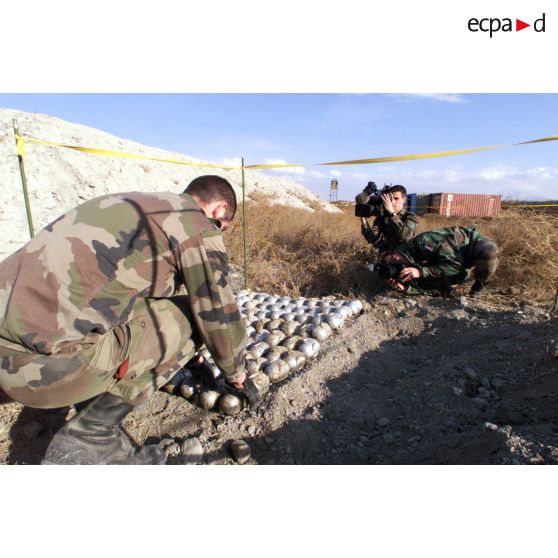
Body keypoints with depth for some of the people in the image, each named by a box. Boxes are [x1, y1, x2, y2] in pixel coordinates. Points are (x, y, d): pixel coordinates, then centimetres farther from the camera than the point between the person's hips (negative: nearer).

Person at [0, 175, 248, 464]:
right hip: (47, 361, -9)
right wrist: (235, 372, 22)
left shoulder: (130, 205, 23)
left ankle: (98, 439, 24)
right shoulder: (197, 227, -3)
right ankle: (85, 440, 8)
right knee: (185, 322, 3)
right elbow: (218, 315, 1)